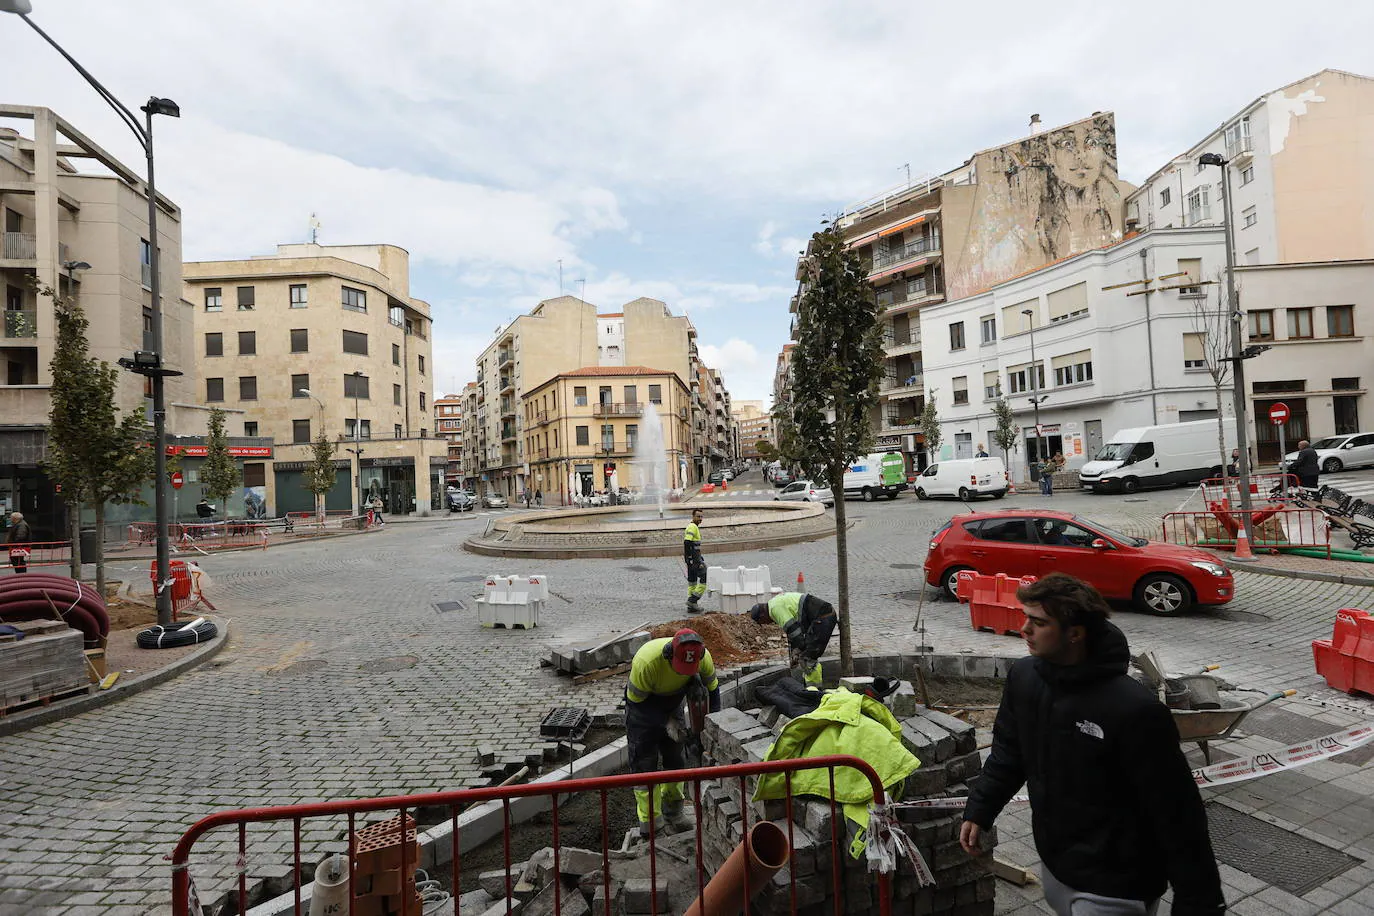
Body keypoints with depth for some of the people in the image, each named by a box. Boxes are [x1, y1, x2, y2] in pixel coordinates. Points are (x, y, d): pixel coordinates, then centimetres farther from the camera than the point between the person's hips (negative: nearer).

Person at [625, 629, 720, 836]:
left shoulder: (703, 656, -27)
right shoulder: (646, 661, -40)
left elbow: (712, 688, -8)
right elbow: (636, 700, -25)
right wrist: (667, 725, -24)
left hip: (673, 703, 4)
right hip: (643, 705, -4)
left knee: (676, 759, 11)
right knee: (644, 764, -1)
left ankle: (673, 811, 29)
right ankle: (647, 823, 13)